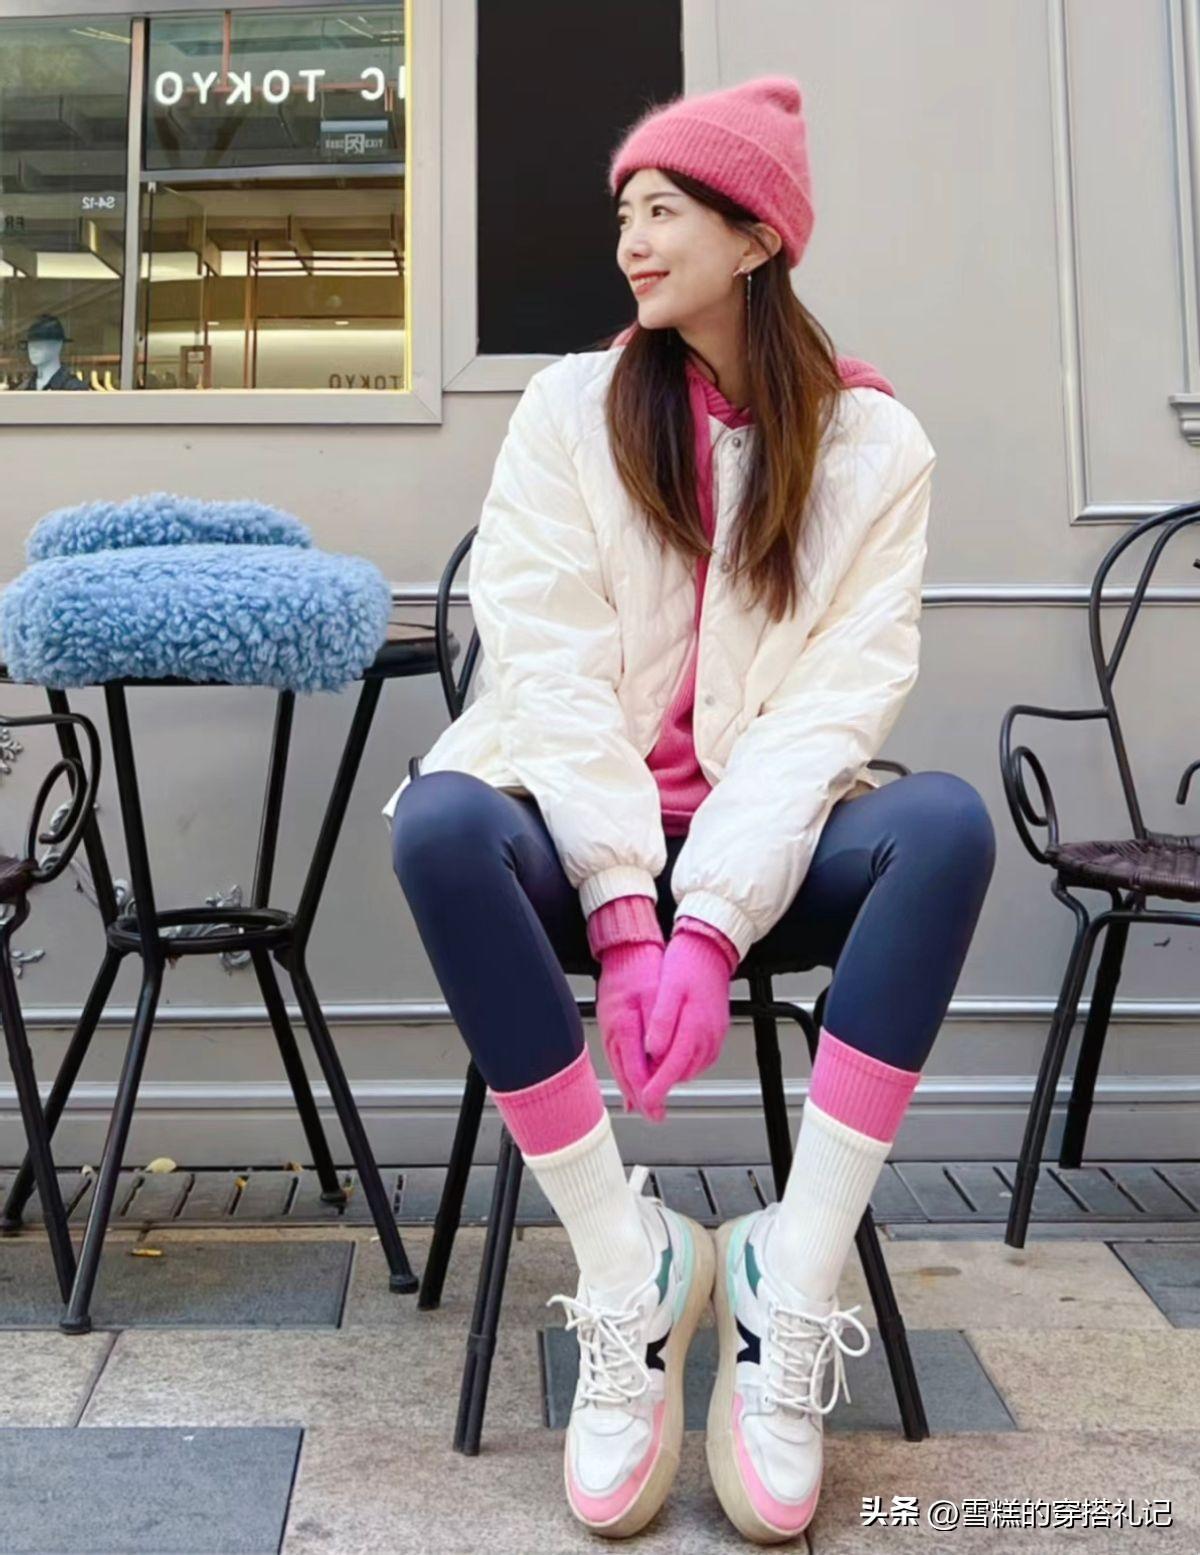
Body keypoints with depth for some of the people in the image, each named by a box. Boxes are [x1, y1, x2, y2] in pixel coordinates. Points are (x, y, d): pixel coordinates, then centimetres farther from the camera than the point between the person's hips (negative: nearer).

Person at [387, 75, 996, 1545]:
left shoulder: (873, 444, 1)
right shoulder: (570, 404, 2)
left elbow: (835, 703, -9)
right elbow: (549, 664, -10)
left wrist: (711, 922, -23)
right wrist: (624, 912, -22)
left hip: (766, 845, 0)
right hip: (586, 827, 0)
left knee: (943, 821, -29)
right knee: (440, 820, -32)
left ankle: (794, 1281, -23)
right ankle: (628, 1262, -21)